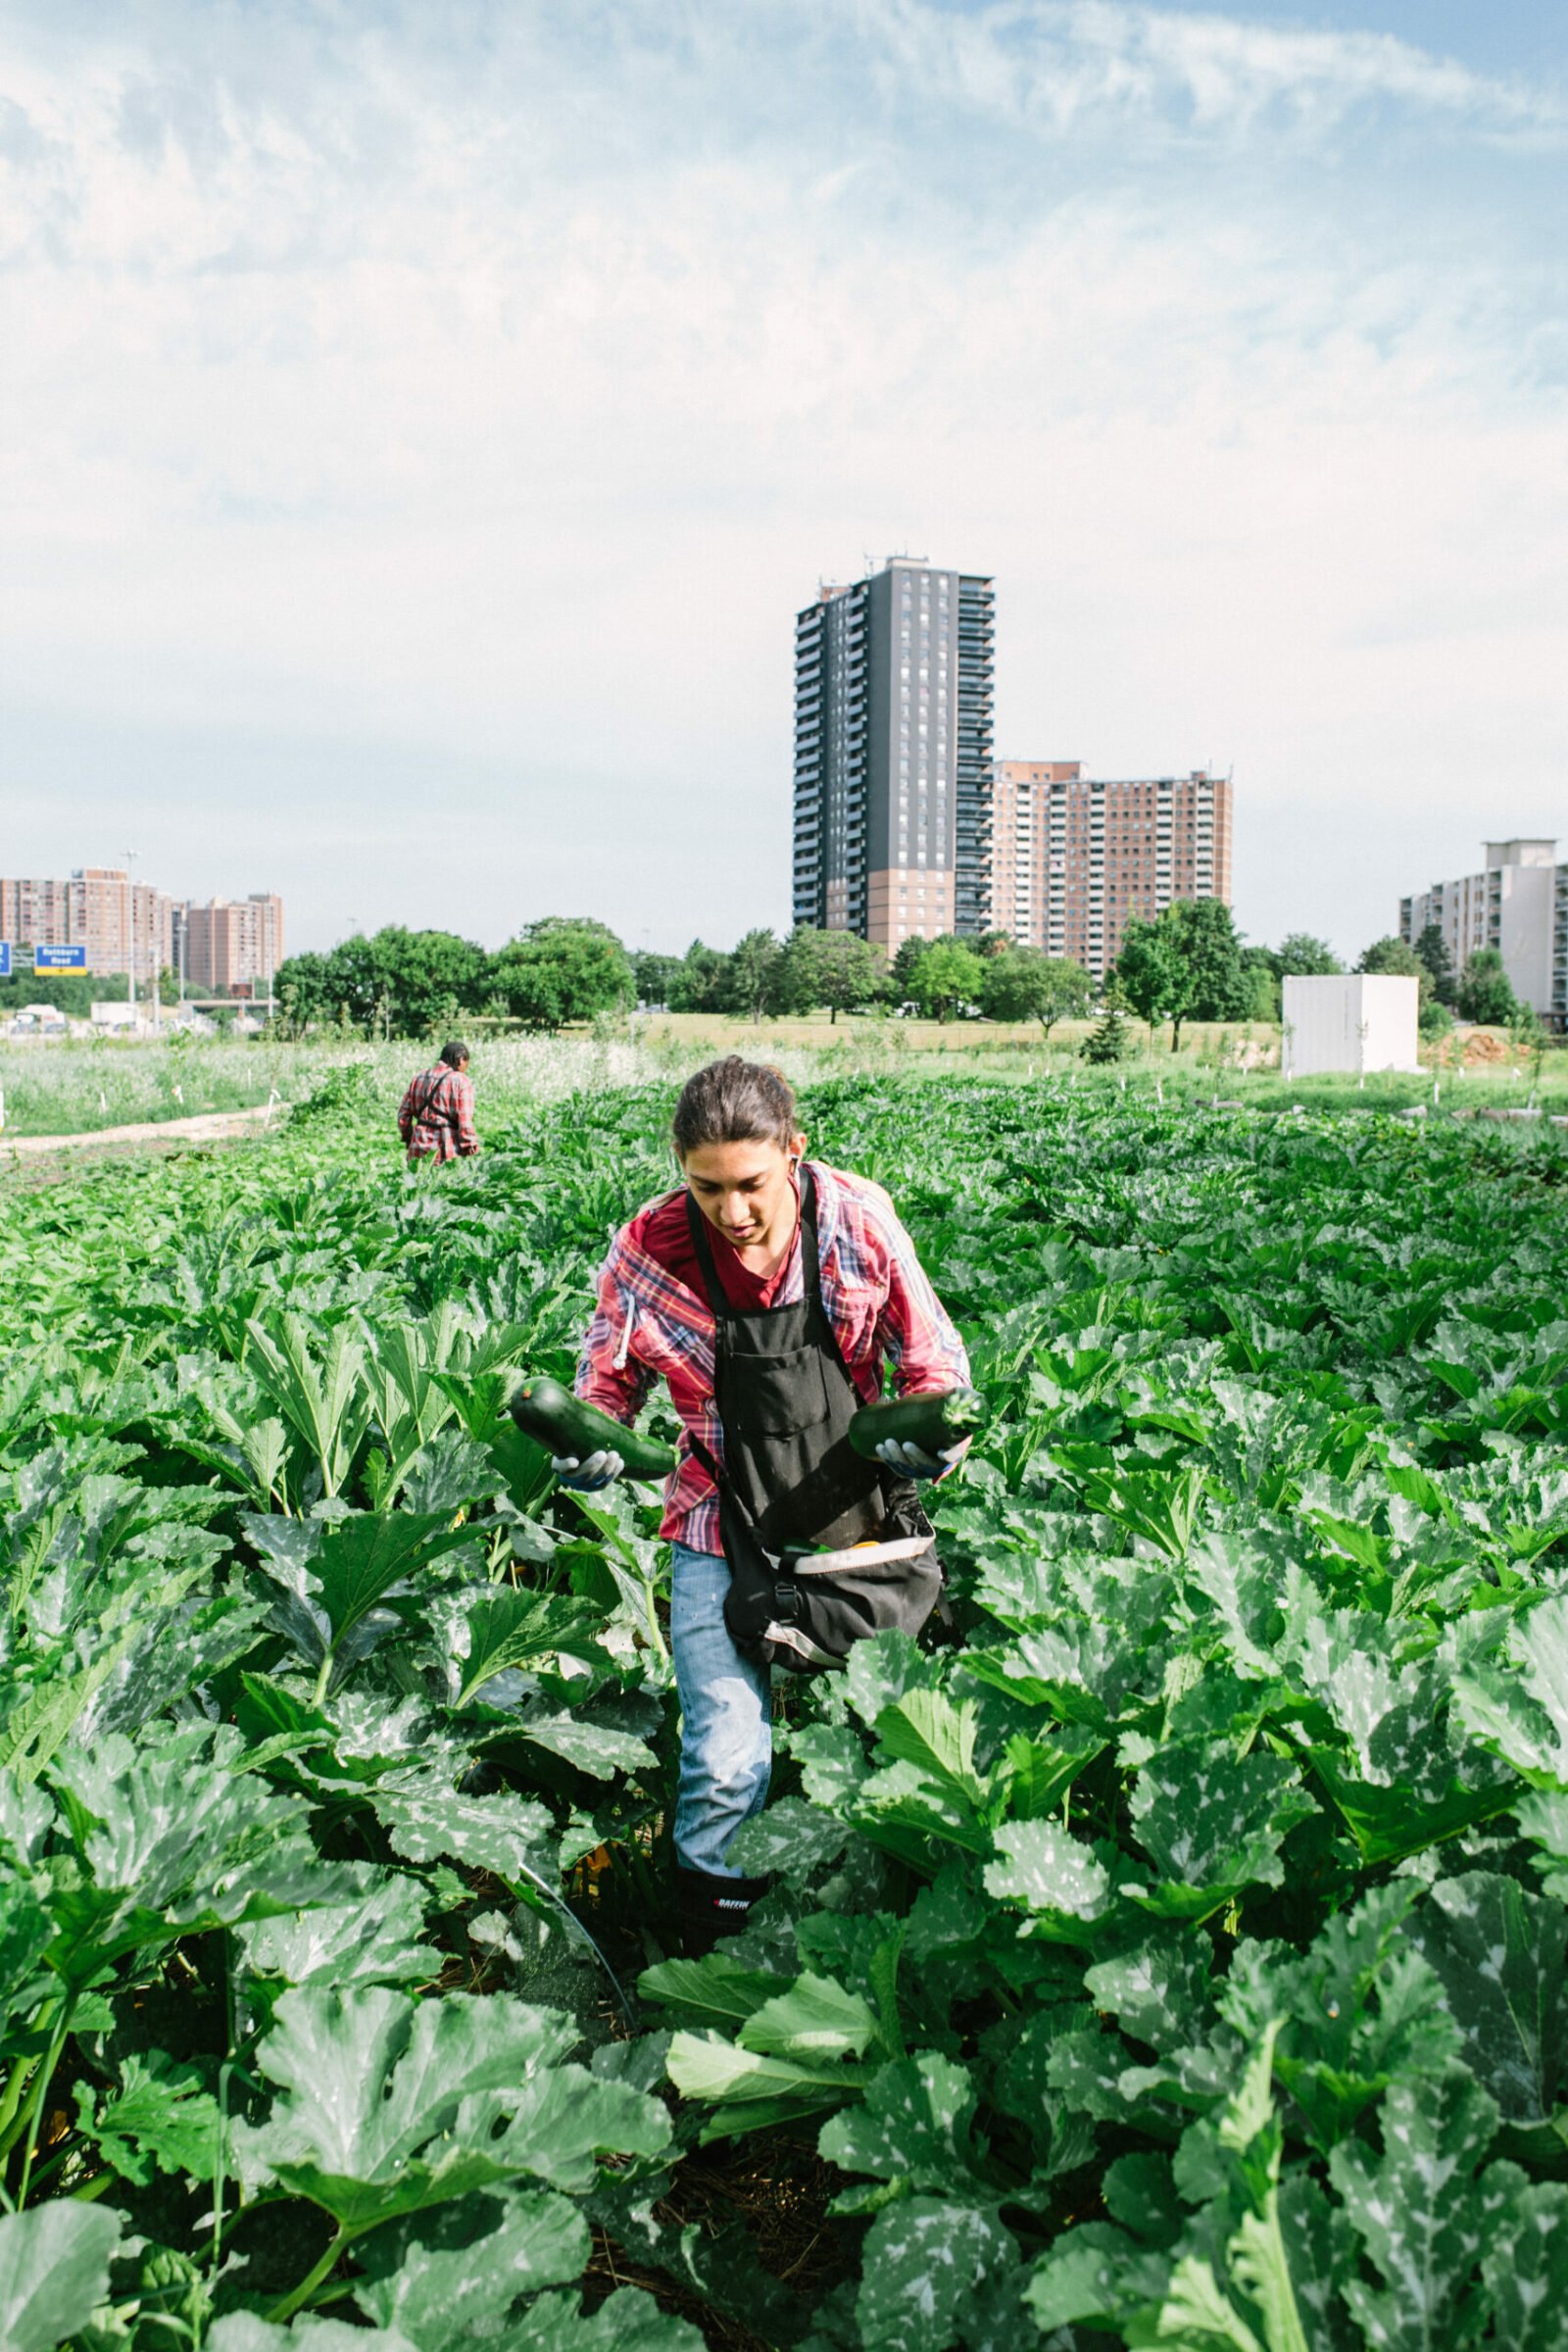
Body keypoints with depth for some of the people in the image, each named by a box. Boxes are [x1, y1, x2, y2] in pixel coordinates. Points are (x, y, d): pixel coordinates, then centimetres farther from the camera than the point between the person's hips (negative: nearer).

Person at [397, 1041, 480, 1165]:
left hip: (420, 1147, 5)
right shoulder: (461, 1081, -6)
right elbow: (465, 1120, -12)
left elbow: (404, 1112, 14)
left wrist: (407, 1136, 27)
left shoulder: (420, 1078, 11)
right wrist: (469, 1146, -5)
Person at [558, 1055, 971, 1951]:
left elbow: (933, 1358, -3)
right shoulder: (649, 1248, -15)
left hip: (856, 1520, 2)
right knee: (725, 1766, -7)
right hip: (723, 1538, -1)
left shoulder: (859, 1220, -14)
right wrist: (586, 1443, -21)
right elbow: (611, 1380, 0)